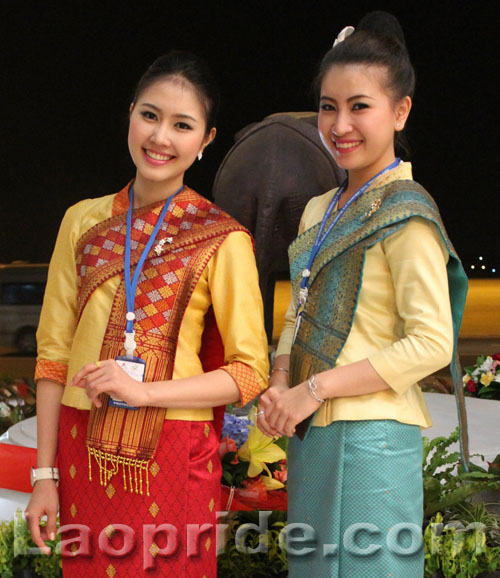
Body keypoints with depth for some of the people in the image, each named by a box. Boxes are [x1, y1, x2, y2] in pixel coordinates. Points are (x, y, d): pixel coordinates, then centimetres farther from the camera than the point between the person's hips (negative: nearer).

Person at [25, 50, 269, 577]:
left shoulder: (222, 240, -3)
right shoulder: (84, 222, 7)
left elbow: (250, 372, -3)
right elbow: (53, 354, 8)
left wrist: (143, 391, -15)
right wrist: (45, 473, 3)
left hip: (172, 455, -3)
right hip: (82, 449, 3)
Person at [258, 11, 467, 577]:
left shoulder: (404, 214, -10)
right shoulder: (318, 211, 14)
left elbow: (433, 343, -16)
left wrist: (315, 388, -16)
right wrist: (279, 387, -2)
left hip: (371, 440, -7)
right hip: (312, 433, 7)